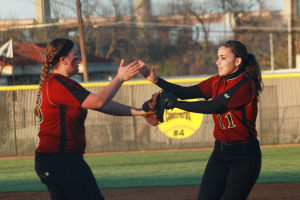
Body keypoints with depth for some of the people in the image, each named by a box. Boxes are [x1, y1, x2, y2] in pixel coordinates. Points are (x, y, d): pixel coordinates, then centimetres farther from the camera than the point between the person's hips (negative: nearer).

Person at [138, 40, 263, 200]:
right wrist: (156, 80, -16)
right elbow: (187, 92, -2)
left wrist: (174, 104, -23)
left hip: (244, 156, -7)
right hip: (220, 152, 7)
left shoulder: (245, 84, -15)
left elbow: (213, 107, -23)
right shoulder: (217, 82, 10)